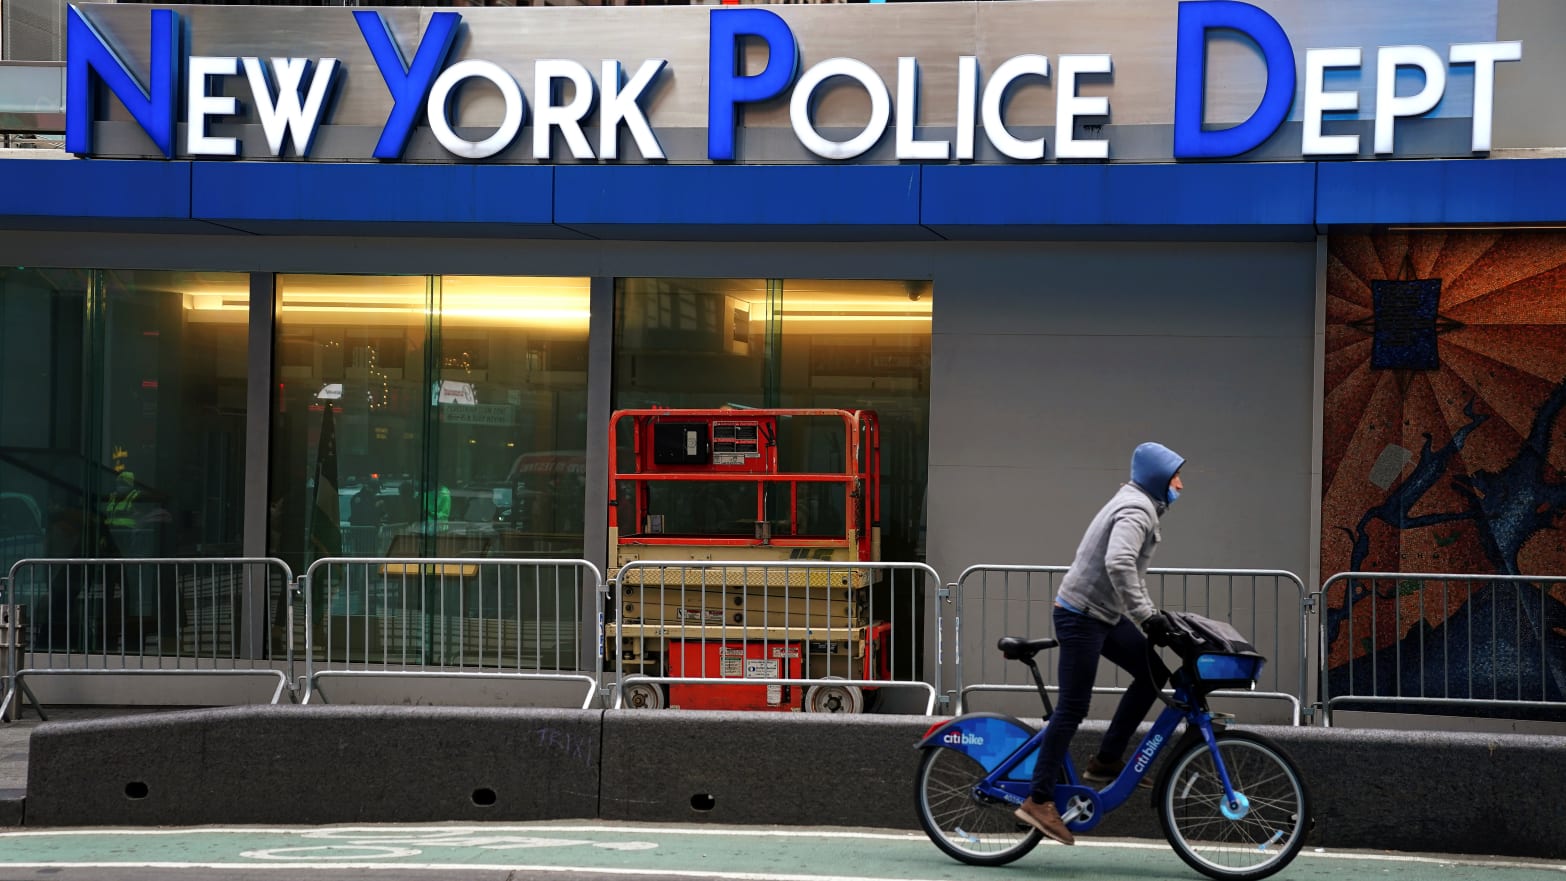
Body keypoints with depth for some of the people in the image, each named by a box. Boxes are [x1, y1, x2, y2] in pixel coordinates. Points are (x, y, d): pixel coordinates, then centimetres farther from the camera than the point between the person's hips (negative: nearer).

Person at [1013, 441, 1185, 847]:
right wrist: (1146, 616, -29)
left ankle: (1106, 762, 12)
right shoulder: (1137, 510, -17)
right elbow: (1118, 563, -33)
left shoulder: (1138, 505, 17)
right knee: (1073, 707, -8)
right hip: (1082, 615, -10)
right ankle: (1039, 800, -5)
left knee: (1154, 672, 9)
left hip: (1103, 614, 10)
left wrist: (1150, 612, 20)